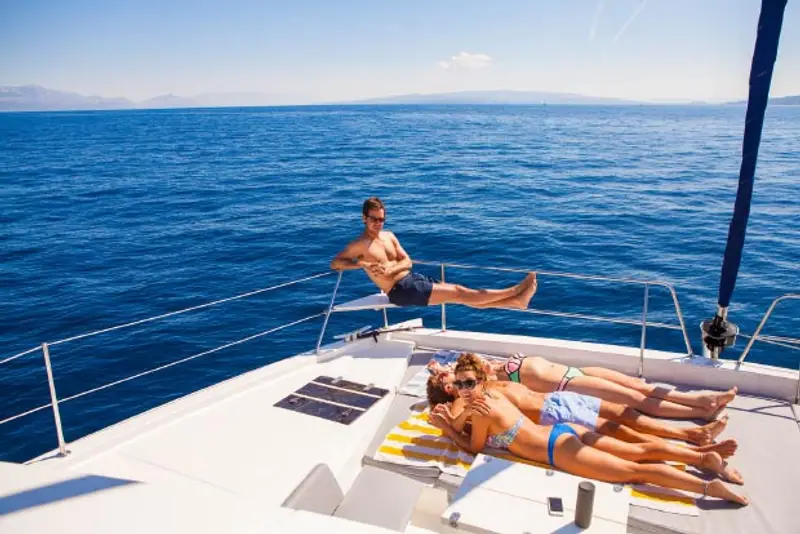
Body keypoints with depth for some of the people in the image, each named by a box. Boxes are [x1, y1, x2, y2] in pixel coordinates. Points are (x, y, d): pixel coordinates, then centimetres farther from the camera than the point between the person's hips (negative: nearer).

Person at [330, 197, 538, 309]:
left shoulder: (388, 236, 13)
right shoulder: (359, 245, -7)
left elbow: (407, 261, 11)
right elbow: (334, 263, -11)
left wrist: (391, 268, -11)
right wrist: (362, 264, -23)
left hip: (413, 278, 7)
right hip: (401, 290, -7)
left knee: (458, 293, -3)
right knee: (457, 293, -13)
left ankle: (516, 301, -8)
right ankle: (514, 292, -15)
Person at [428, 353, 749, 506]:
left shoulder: (481, 412, -18)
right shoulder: (492, 392, 8)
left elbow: (475, 447, -4)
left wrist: (445, 428, 0)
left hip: (560, 451, -8)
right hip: (565, 432, 8)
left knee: (635, 470, -4)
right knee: (640, 452, 12)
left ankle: (708, 486, -4)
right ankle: (704, 457, 13)